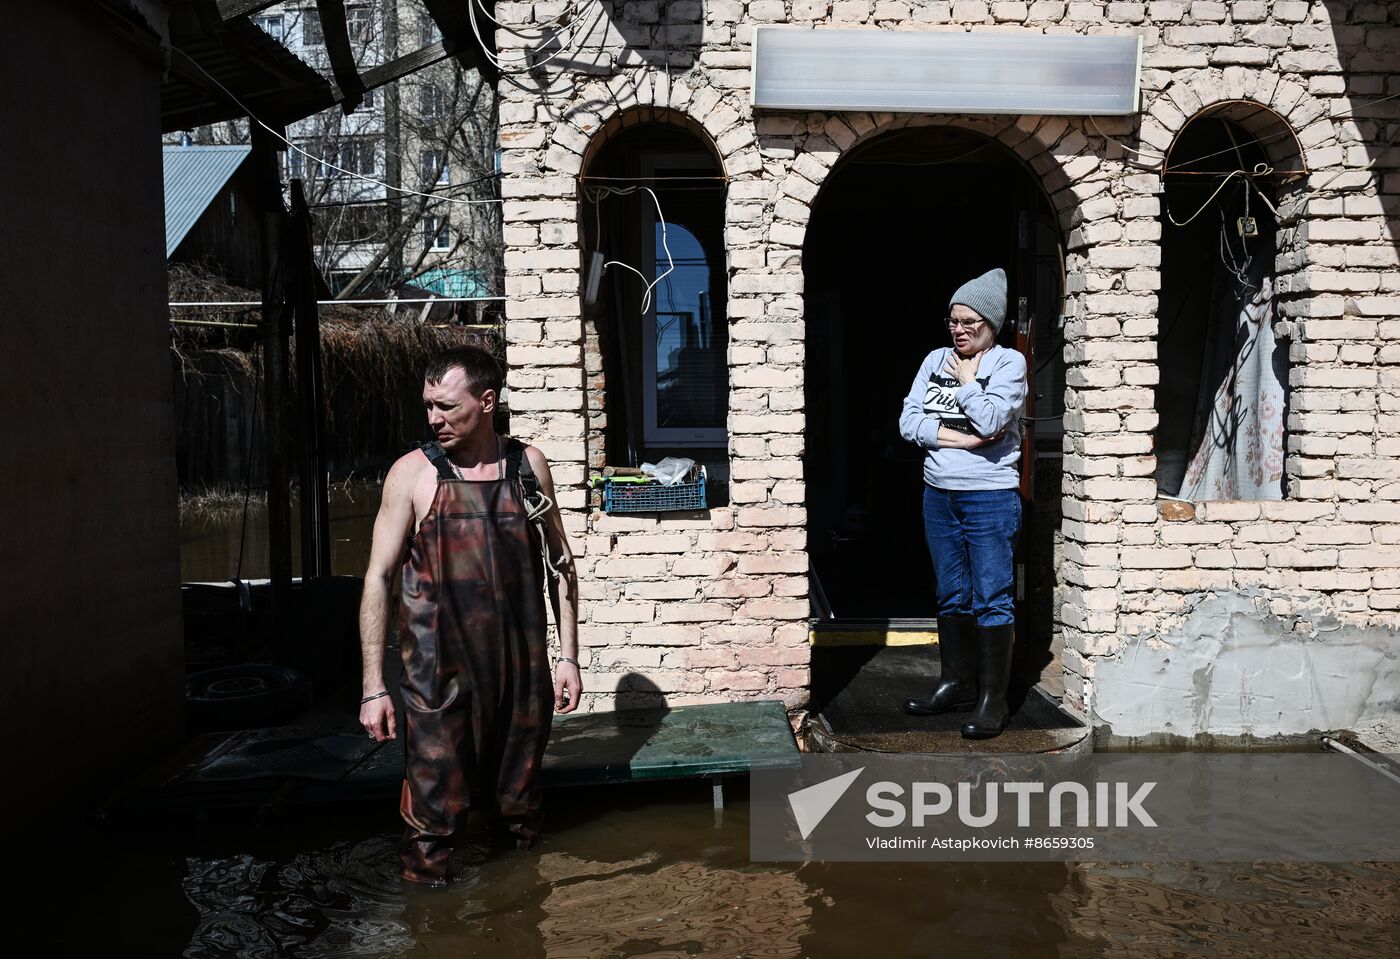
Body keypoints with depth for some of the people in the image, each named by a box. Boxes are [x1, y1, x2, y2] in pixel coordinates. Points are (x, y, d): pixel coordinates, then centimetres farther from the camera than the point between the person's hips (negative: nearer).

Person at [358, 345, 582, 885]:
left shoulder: (528, 465, 2)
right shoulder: (413, 473, -6)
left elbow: (559, 564, 10)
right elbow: (378, 579, -4)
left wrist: (569, 656, 6)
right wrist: (373, 688, -7)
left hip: (522, 671, 3)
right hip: (440, 677, -3)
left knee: (523, 809, 16)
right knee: (432, 818, -1)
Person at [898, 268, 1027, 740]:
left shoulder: (1009, 362, -4)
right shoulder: (936, 360, 9)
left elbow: (989, 421, -20)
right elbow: (909, 421, -1)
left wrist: (966, 379, -7)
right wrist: (958, 439, -12)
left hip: (990, 496, -5)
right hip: (939, 493, 6)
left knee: (991, 597, -2)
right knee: (951, 594, 14)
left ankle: (993, 699, 5)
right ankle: (957, 683, 26)